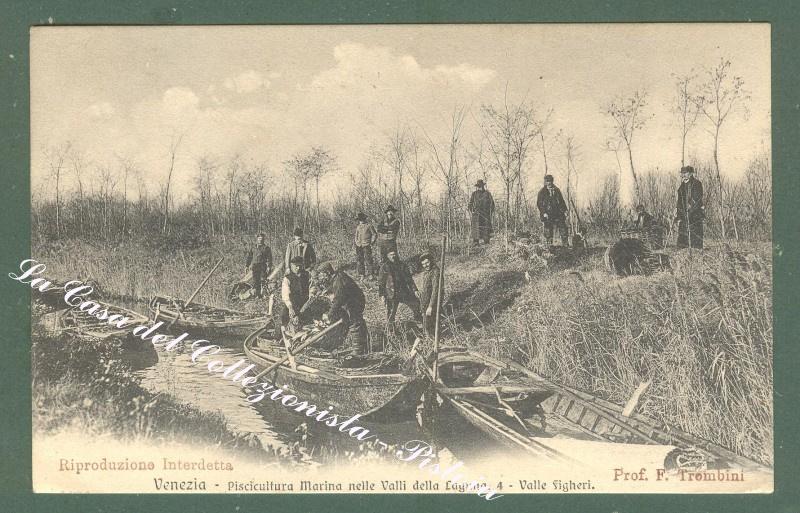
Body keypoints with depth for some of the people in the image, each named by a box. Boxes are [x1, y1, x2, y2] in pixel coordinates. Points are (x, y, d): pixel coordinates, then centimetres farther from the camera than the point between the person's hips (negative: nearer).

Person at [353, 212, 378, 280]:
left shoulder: (369, 226, 0)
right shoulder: (358, 227, 15)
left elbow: (375, 235, 1)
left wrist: (371, 243, -6)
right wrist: (356, 243, 12)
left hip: (366, 246, -5)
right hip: (359, 246, 5)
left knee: (368, 260, -8)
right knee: (359, 261, 3)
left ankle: (372, 275, -3)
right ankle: (362, 275, 10)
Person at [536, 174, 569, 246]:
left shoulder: (557, 190, 12)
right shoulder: (542, 192, 1)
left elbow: (562, 201, 16)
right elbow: (539, 203, -3)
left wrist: (564, 210, 8)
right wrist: (544, 213, -14)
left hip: (558, 213, 3)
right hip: (548, 215, -3)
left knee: (563, 228, -1)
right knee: (548, 231, -1)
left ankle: (565, 244, 4)